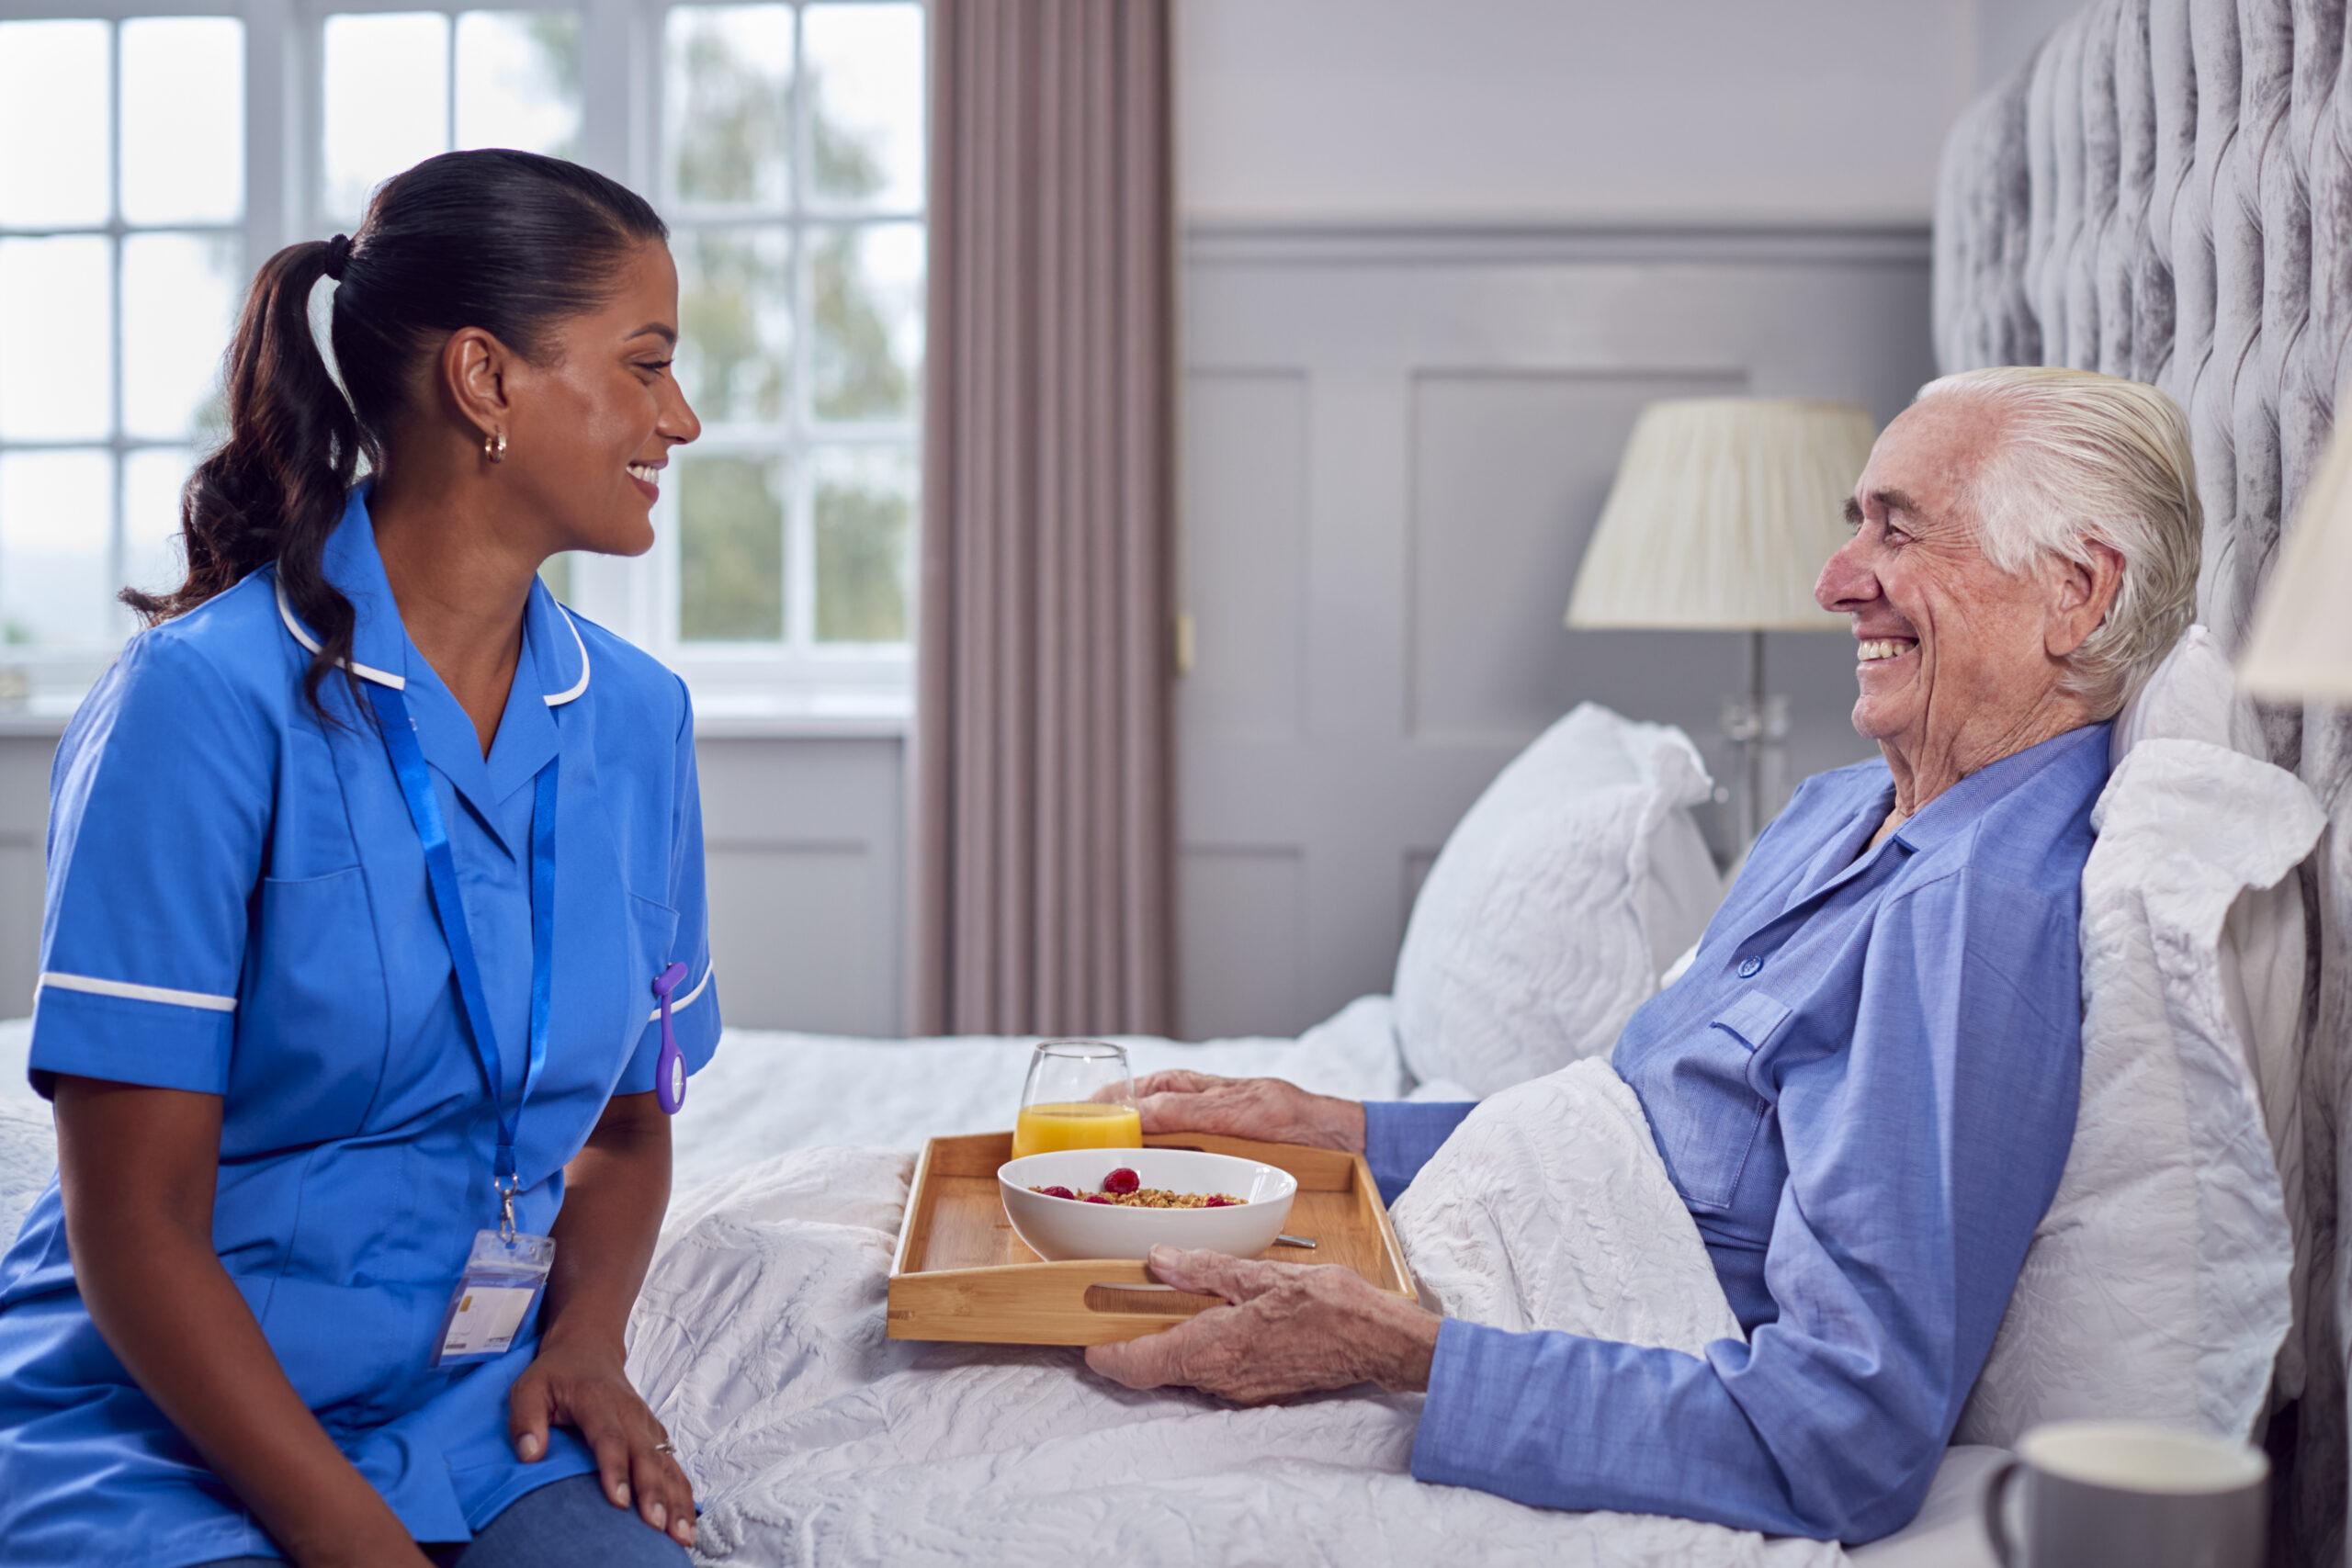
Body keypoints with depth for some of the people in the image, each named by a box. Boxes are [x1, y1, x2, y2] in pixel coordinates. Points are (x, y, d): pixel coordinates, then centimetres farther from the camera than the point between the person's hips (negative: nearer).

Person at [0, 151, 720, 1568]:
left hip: (477, 1418, 4)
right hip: (164, 1439, -3)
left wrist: (585, 1343, -3)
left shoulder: (636, 719, 4)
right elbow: (134, 1226, -13)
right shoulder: (205, 698, -13)